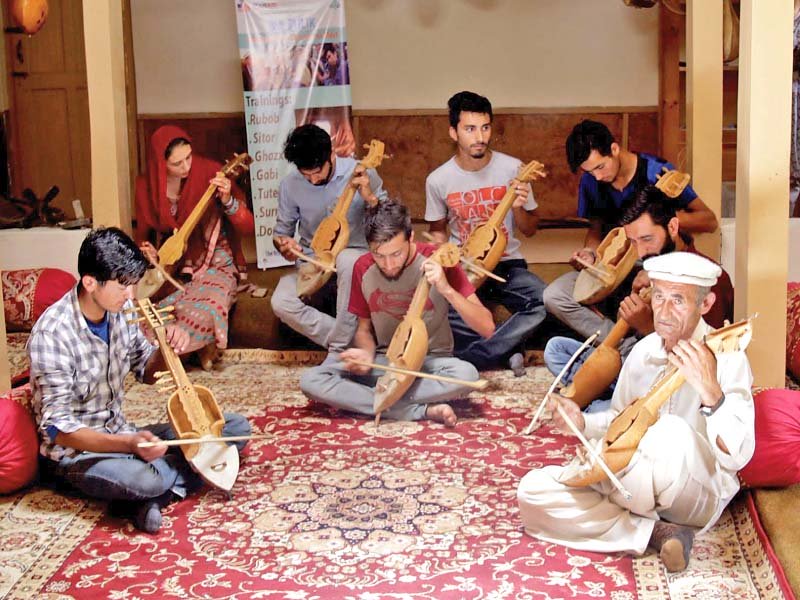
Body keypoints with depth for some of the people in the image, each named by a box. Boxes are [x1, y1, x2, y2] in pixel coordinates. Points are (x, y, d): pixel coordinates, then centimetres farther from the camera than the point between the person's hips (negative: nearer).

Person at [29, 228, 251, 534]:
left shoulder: (122, 309, -3)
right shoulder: (53, 333, -23)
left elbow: (147, 372, 12)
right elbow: (58, 428, -23)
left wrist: (169, 347, -11)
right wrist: (128, 444, -37)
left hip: (122, 434, 7)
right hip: (76, 451, -7)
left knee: (237, 426, -2)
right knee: (140, 479, -40)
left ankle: (155, 495, -15)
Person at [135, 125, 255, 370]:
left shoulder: (209, 173, -12)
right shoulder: (147, 186, -3)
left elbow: (248, 228, -12)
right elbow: (144, 233, 12)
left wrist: (227, 200, -30)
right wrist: (147, 250, -11)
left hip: (213, 266, -3)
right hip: (171, 269, 3)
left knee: (202, 313, -34)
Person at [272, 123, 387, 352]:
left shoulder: (362, 174, -11)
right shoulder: (290, 185, -6)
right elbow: (281, 231, 8)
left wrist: (370, 198, -26)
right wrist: (283, 243, -17)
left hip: (355, 258, -2)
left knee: (347, 260, -39)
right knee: (281, 302, -27)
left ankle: (340, 347, -26)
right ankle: (351, 343, -16)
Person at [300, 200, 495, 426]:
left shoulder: (437, 261, -14)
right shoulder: (363, 268, -4)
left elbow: (487, 327, -17)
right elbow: (364, 328, 10)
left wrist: (447, 290, -31)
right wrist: (367, 354, -13)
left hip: (430, 360, -3)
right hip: (383, 360, 3)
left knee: (466, 374, -38)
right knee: (310, 380, -23)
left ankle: (373, 398, -22)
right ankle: (423, 410, -27)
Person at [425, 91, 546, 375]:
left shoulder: (512, 169, -6)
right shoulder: (438, 180, -5)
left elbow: (530, 230, 4)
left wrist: (518, 208, -18)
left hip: (507, 264, 0)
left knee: (546, 301, -30)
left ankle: (466, 358, -24)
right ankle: (507, 350, -13)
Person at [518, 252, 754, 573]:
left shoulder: (726, 357, -13)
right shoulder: (643, 351, 6)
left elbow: (737, 458, -21)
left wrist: (711, 393, -35)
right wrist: (583, 423, -1)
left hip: (699, 493, -6)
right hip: (634, 481, 6)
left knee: (673, 434, -40)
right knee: (533, 490, -13)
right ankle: (654, 531, -17)